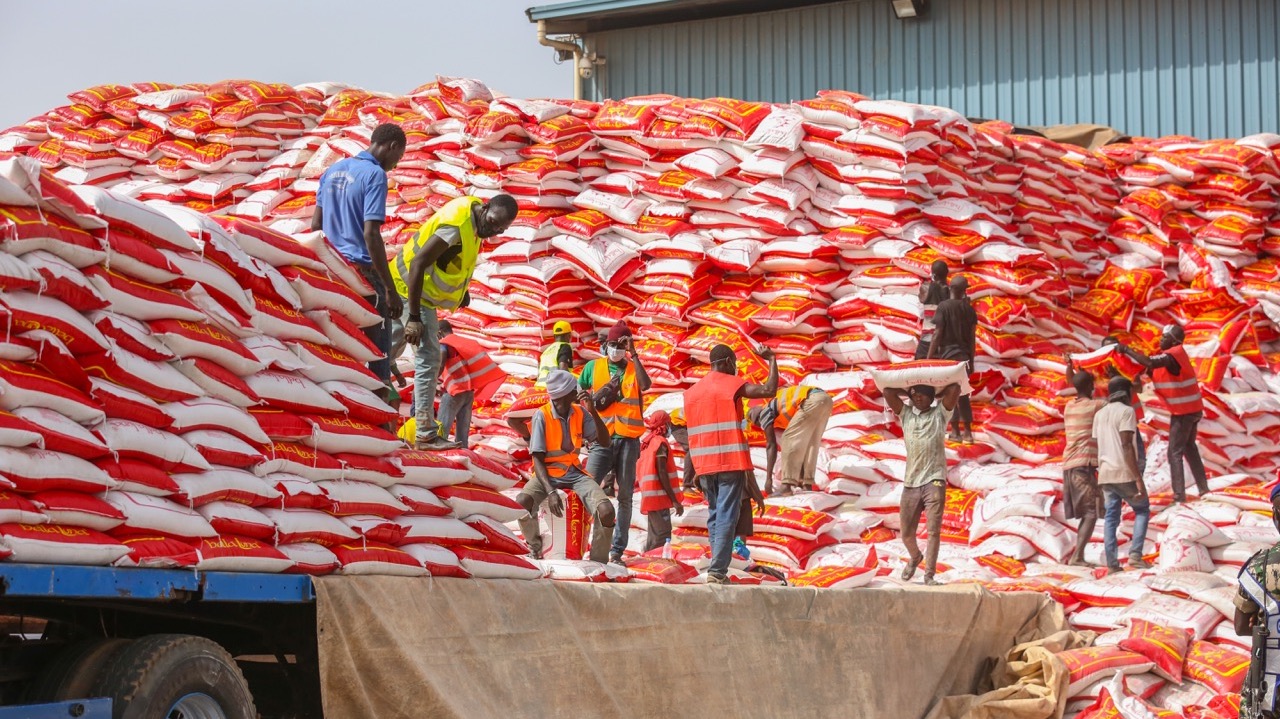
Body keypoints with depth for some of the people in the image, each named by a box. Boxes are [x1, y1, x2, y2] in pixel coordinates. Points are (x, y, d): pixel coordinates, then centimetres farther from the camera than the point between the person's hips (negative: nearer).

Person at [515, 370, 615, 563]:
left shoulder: (580, 413, 3)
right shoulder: (542, 416, -10)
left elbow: (604, 441, -1)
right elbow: (537, 459, -12)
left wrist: (593, 411, -13)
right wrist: (550, 492, -26)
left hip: (574, 473, 3)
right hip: (547, 473, -3)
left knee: (606, 511, -25)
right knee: (521, 503, -34)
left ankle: (598, 561, -4)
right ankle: (535, 547, -4)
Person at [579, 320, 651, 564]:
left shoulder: (634, 368, 10)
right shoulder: (593, 367, 10)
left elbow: (645, 385, -12)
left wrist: (634, 355, -12)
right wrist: (594, 400, 2)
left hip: (628, 440, 1)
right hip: (602, 438, -1)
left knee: (625, 497, 2)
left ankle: (617, 551, 4)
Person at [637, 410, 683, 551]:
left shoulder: (647, 443, 17)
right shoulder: (660, 442, -9)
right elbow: (662, 473, -17)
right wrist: (675, 501, -18)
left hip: (650, 497, 9)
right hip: (659, 496, -9)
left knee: (654, 537, 13)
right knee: (662, 536, -13)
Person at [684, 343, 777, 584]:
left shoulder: (691, 391, 16)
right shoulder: (731, 384, -4)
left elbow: (691, 434, 17)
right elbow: (769, 390, -14)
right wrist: (772, 360, -2)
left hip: (704, 465, 6)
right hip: (731, 463, -6)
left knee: (715, 515, 13)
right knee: (727, 517, -7)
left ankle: (718, 570, 7)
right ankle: (717, 572, -15)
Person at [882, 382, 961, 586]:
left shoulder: (940, 413, 8)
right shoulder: (906, 414, 14)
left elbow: (955, 389, -4)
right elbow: (888, 392, 4)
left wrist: (936, 395, 11)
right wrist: (908, 392, 13)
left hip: (934, 480, -3)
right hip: (911, 482, 3)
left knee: (933, 530, -9)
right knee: (906, 532, 6)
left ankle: (929, 574, -6)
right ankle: (915, 558, 36)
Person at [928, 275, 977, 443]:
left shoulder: (944, 306, -9)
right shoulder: (969, 309, 3)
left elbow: (937, 334, -11)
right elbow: (972, 337, 6)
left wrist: (929, 358, -6)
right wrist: (971, 361, 16)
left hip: (948, 355, -4)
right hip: (964, 356, 4)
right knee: (963, 393, 11)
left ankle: (955, 431, 5)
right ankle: (967, 432, 11)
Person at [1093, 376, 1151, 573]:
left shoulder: (1100, 414, 14)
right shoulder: (1126, 411, -8)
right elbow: (1127, 445, -17)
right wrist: (1138, 478, -18)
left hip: (1105, 473, 6)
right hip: (1124, 472, -6)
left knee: (1111, 517, 6)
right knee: (1142, 510, 9)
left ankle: (1111, 562, -1)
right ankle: (1135, 555, -5)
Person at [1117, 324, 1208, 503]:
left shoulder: (1172, 356, -20)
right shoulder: (1173, 354, 11)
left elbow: (1150, 363, -37)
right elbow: (1154, 371, 10)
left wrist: (1127, 350, -28)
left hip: (1183, 411, -10)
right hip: (1191, 408, 10)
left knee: (1175, 452, -7)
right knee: (1189, 447, 20)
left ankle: (1179, 495, -10)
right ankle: (1203, 488, 24)